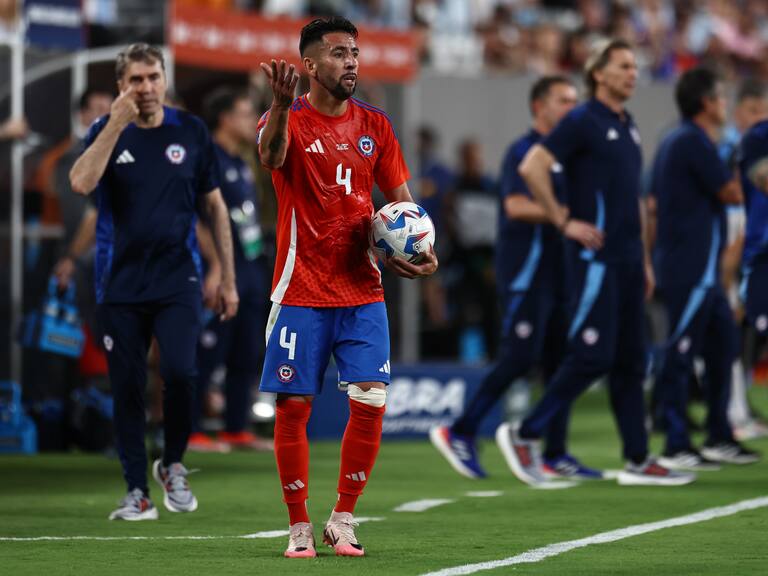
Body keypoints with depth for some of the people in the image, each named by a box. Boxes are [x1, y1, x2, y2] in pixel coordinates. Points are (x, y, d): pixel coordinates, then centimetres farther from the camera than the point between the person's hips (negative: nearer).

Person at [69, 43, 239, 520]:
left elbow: (215, 206, 10)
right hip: (121, 281, 1)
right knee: (128, 388, 2)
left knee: (180, 371, -18)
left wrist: (228, 280, 7)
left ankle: (173, 466, 6)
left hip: (178, 279, -1)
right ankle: (137, 494, 11)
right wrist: (117, 123, -20)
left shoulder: (191, 132, 4)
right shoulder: (107, 131, 1)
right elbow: (81, 182, -18)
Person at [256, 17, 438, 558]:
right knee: (293, 406, -2)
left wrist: (421, 250, -3)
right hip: (301, 291, -3)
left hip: (362, 290, 3)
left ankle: (344, 519, 9)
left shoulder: (374, 125, 8)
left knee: (370, 402, -6)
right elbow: (271, 154, -29)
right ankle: (300, 527, 10)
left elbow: (400, 198, 16)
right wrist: (282, 106, -51)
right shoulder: (289, 121, -5)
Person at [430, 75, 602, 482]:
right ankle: (460, 433, -3)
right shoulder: (523, 151, -10)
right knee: (519, 357, -12)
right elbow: (517, 205, -24)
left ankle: (555, 454, 8)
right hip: (526, 270, -9)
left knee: (561, 360, 5)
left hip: (558, 272, 9)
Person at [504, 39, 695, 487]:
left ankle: (638, 461, 9)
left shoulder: (629, 127, 17)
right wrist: (564, 222, -15)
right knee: (592, 356, -11)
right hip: (595, 257, -8)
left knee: (631, 361, 7)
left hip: (627, 260, 8)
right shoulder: (583, 121, -8)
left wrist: (644, 260, 21)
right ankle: (525, 435, -2)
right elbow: (532, 167, -17)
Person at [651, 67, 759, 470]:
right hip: (692, 270, -10)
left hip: (702, 273, 10)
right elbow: (732, 194, -13)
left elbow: (653, 204, 20)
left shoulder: (672, 143, 17)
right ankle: (676, 448, -8)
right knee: (681, 353, -8)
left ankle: (719, 438, 20)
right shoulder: (695, 142, -14)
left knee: (722, 344, 15)